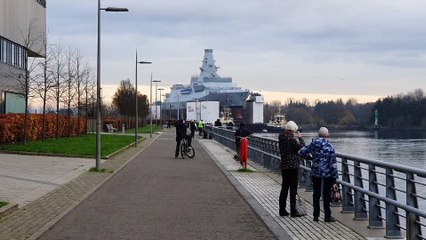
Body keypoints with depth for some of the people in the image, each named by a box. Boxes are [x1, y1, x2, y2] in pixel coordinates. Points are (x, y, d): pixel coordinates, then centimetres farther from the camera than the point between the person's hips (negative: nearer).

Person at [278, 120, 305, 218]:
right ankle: (293, 211, 0)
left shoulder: (281, 138, 6)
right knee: (293, 189, -2)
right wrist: (300, 138, -1)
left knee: (284, 188, 14)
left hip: (283, 166, 8)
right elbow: (302, 148, -12)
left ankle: (282, 210, 18)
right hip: (293, 167, -8)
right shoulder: (292, 139, -18)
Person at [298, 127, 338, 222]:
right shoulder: (330, 146, -11)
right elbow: (333, 163, -11)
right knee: (326, 195, 5)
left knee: (316, 194, 11)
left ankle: (316, 215, 15)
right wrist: (335, 176, -5)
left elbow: (301, 152, 4)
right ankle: (327, 216, 8)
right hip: (327, 174, -3)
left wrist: (310, 156, 22)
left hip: (315, 173, 3)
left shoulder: (313, 144, -2)